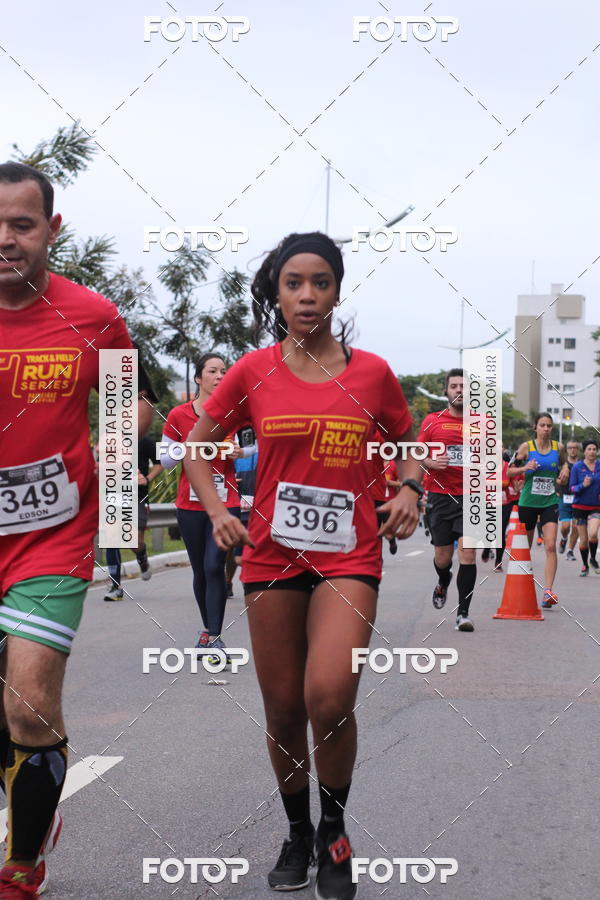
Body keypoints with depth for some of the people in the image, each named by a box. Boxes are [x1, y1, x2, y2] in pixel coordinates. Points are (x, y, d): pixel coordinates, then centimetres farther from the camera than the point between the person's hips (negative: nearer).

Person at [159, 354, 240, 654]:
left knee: (214, 566, -14)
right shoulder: (179, 415, 1)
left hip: (225, 503, -1)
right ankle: (209, 628, 23)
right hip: (190, 504, 1)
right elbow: (164, 460, 6)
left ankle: (214, 637, -12)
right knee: (199, 570, 8)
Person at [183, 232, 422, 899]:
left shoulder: (371, 372, 2)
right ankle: (297, 834, 32)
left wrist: (408, 491, -2)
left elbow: (409, 443, 17)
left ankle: (335, 831, 8)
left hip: (349, 556, -1)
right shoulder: (254, 372, 1)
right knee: (283, 709, 7)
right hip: (272, 556, 1)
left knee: (329, 699, -19)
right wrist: (216, 510, -4)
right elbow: (196, 447, 11)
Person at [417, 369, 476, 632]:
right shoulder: (432, 421, 5)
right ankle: (443, 583, 43)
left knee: (468, 552, -12)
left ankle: (463, 612, -5)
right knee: (442, 557, 6)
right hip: (440, 496, 1)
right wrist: (431, 463, -11)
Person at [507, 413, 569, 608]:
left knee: (550, 546, -15)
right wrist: (525, 468, -18)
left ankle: (548, 591, -19)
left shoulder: (558, 447, 3)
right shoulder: (526, 447, -5)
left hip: (550, 502, 1)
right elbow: (510, 471, 0)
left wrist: (564, 471, 1)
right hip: (528, 502, -1)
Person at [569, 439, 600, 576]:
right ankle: (585, 565, 26)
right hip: (580, 506, 0)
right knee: (583, 539, 4)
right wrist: (583, 485, -23)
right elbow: (572, 488, -5)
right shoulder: (577, 467, -4)